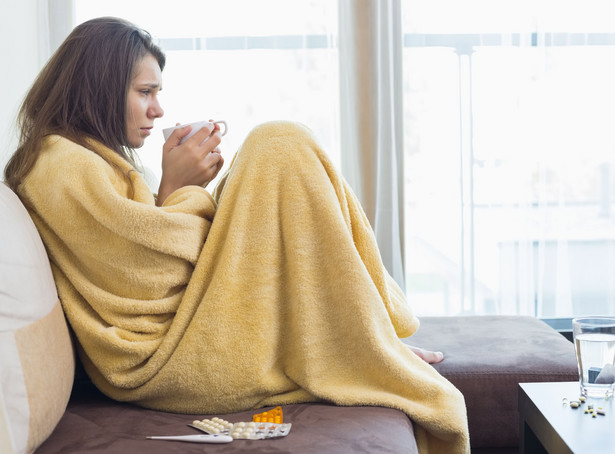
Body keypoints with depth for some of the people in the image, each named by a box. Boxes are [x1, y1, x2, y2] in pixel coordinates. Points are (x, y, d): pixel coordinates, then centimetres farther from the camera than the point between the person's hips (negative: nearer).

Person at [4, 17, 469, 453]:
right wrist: (174, 187, -6)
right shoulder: (63, 165, -12)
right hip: (165, 363, -11)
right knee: (281, 148, -13)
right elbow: (151, 273, -17)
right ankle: (370, 353, -5)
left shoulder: (89, 159, 21)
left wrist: (186, 185, 7)